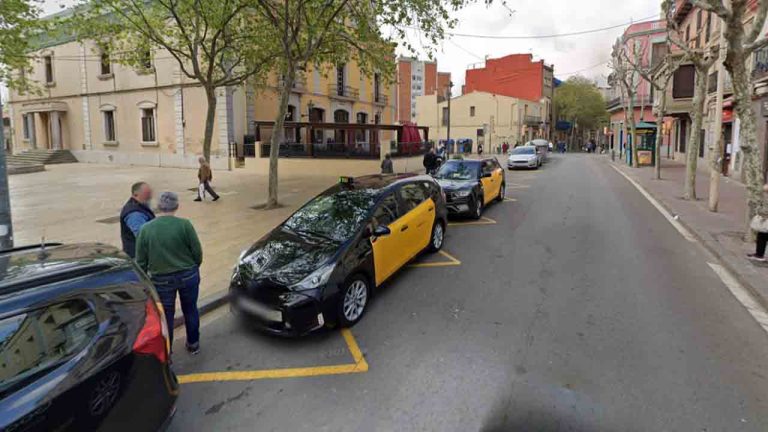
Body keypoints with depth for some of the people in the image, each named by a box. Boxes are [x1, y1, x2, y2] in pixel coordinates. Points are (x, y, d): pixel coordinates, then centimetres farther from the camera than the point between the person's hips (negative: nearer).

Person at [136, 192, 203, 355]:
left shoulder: (146, 229, -7)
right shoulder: (184, 224, -13)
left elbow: (140, 261, -2)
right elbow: (197, 252, -8)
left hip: (161, 280, 0)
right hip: (188, 276, 0)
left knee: (166, 316, 13)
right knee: (190, 310, 19)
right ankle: (193, 344, 35)